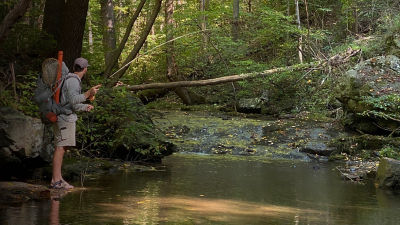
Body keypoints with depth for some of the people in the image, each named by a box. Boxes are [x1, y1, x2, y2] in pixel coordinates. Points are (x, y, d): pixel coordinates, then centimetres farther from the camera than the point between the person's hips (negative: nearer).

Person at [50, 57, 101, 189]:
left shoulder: (73, 80, 18)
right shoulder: (73, 81, -12)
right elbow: (73, 100, -24)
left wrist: (85, 107, 37)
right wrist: (88, 94, -32)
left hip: (66, 117, 10)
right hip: (65, 118, -10)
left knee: (61, 148, 9)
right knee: (60, 148, -11)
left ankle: (57, 178, 11)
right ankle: (56, 181, -13)